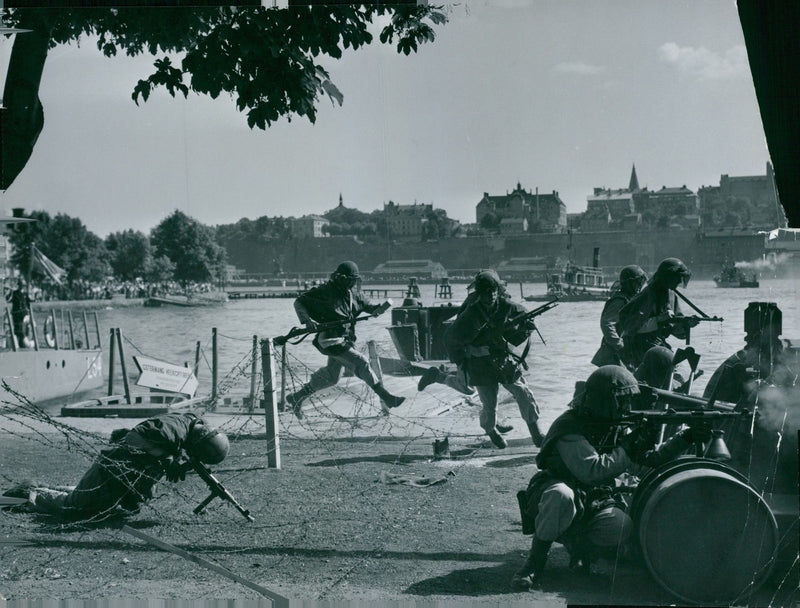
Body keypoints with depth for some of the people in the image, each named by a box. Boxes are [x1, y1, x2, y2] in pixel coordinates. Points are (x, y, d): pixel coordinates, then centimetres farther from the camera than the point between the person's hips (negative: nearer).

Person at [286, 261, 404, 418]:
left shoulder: (353, 294, 9)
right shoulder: (324, 291, -10)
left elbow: (370, 308, 15)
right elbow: (299, 302, -5)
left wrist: (383, 307, -8)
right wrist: (307, 320, -22)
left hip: (345, 339, 9)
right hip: (330, 340, -9)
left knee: (331, 376, 18)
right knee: (360, 363, -17)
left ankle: (296, 397, 34)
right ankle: (385, 397, -11)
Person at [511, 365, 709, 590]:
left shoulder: (614, 428, 4)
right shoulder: (569, 428, -20)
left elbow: (647, 462, 10)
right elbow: (592, 470, -32)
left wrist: (684, 438, 1)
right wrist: (629, 448, -27)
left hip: (592, 505, 5)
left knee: (622, 526, -27)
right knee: (561, 496, -41)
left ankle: (579, 545, 2)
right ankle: (536, 559, -23)